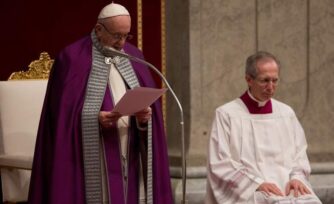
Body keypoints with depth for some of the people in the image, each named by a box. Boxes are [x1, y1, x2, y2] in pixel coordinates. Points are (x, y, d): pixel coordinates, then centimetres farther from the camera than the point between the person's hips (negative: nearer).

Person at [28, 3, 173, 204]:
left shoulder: (134, 57, 13)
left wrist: (145, 115, -10)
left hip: (130, 160, 5)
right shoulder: (73, 58, -4)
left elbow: (149, 102, 12)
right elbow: (62, 112, -7)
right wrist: (94, 119, -21)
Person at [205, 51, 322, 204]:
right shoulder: (226, 114, 3)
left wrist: (296, 177, -6)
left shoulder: (286, 113, 17)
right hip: (247, 192, -4)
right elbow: (221, 165, -3)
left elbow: (299, 153, 15)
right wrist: (257, 183, -14)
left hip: (287, 188, 4)